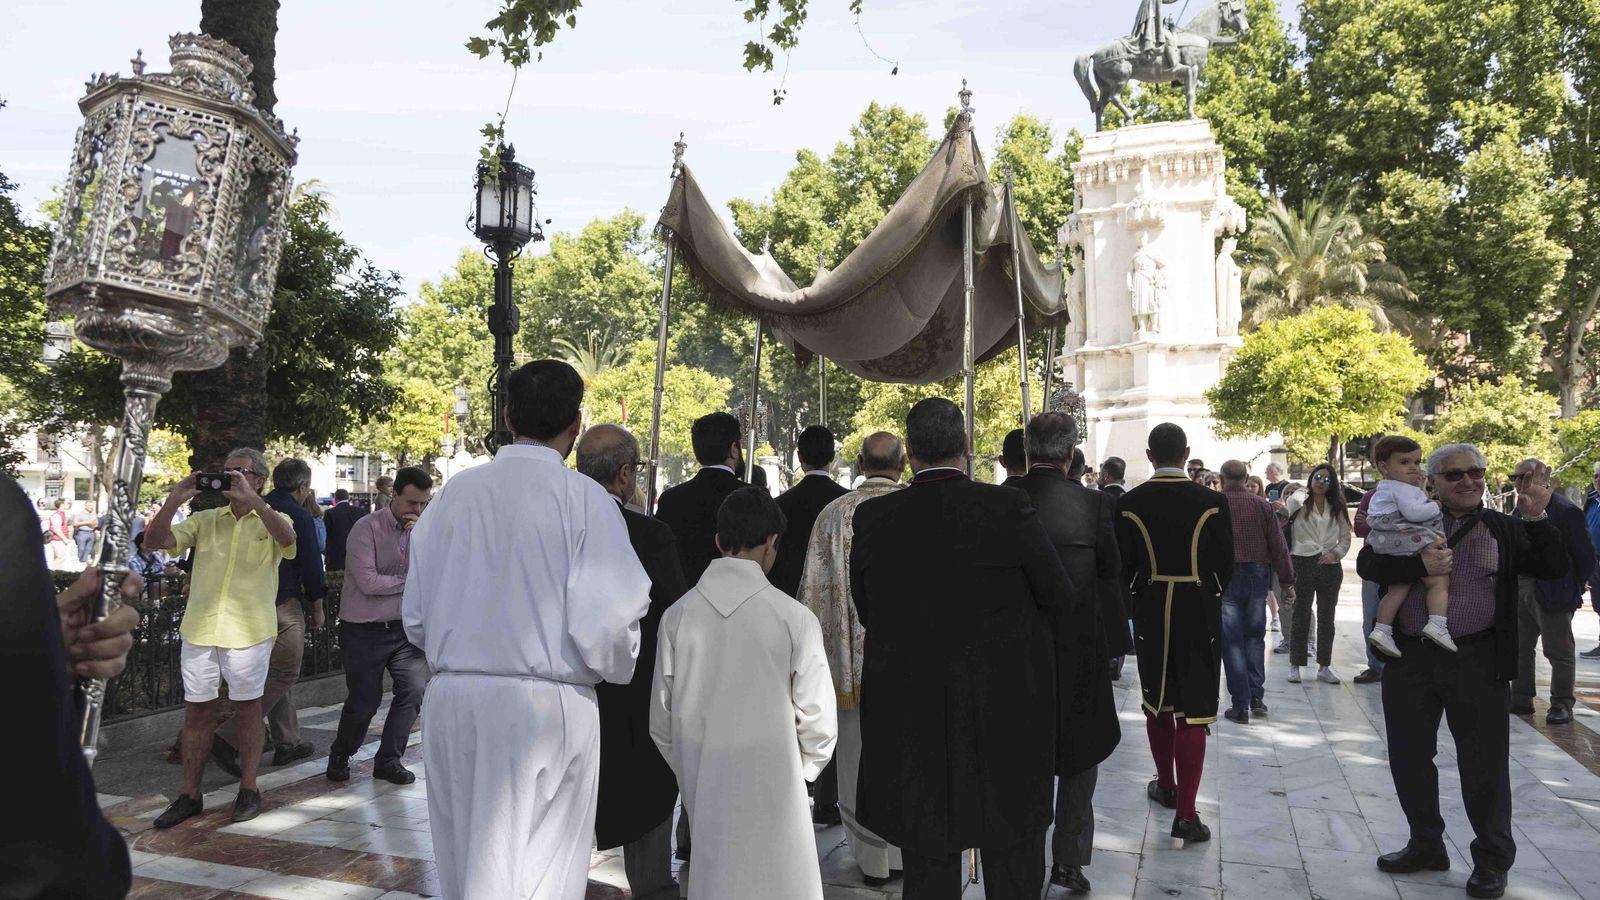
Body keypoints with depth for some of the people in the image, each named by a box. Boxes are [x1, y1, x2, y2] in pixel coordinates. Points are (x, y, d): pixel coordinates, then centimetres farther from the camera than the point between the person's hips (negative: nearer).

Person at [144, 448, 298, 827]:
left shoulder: (271, 520, 2)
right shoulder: (204, 519, 10)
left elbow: (287, 539, -22)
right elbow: (155, 541, 1)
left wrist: (252, 500, -28)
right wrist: (175, 499, -10)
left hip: (249, 632, -3)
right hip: (199, 629, 3)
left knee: (248, 709, 7)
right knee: (197, 711, 9)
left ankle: (248, 790, 18)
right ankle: (190, 795, 19)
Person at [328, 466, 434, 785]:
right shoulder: (367, 529, -11)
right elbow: (368, 581, -19)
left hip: (404, 628, 4)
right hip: (364, 631, -4)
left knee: (415, 688, -11)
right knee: (364, 701, 1)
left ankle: (389, 760, 8)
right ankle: (340, 756, 31)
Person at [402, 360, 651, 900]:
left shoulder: (453, 494, 4)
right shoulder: (582, 497, -9)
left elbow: (414, 618, 8)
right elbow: (605, 621, -14)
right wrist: (620, 669, 7)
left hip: (450, 699, 5)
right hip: (545, 707, -4)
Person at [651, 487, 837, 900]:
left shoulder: (678, 615, -5)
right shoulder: (794, 618, -12)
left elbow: (661, 719, 3)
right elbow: (818, 722, -6)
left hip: (702, 790, 3)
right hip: (770, 791, -3)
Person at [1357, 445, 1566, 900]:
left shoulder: (1503, 528, 6)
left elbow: (1554, 568, -2)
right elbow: (1367, 563, -5)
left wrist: (1536, 518, -14)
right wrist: (1419, 565, -20)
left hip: (1477, 661, -1)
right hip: (1410, 660, 2)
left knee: (1485, 763, 4)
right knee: (1408, 756, 11)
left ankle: (1492, 860, 22)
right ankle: (1426, 845, 30)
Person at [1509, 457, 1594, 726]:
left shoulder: (1565, 510, -12)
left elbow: (1584, 555, -10)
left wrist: (1573, 589, -5)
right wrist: (1510, 583, 9)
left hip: (1551, 592, -7)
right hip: (1521, 590, 8)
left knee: (1559, 651, 3)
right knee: (1520, 648, 13)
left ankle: (1561, 705, 12)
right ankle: (1521, 699, 22)